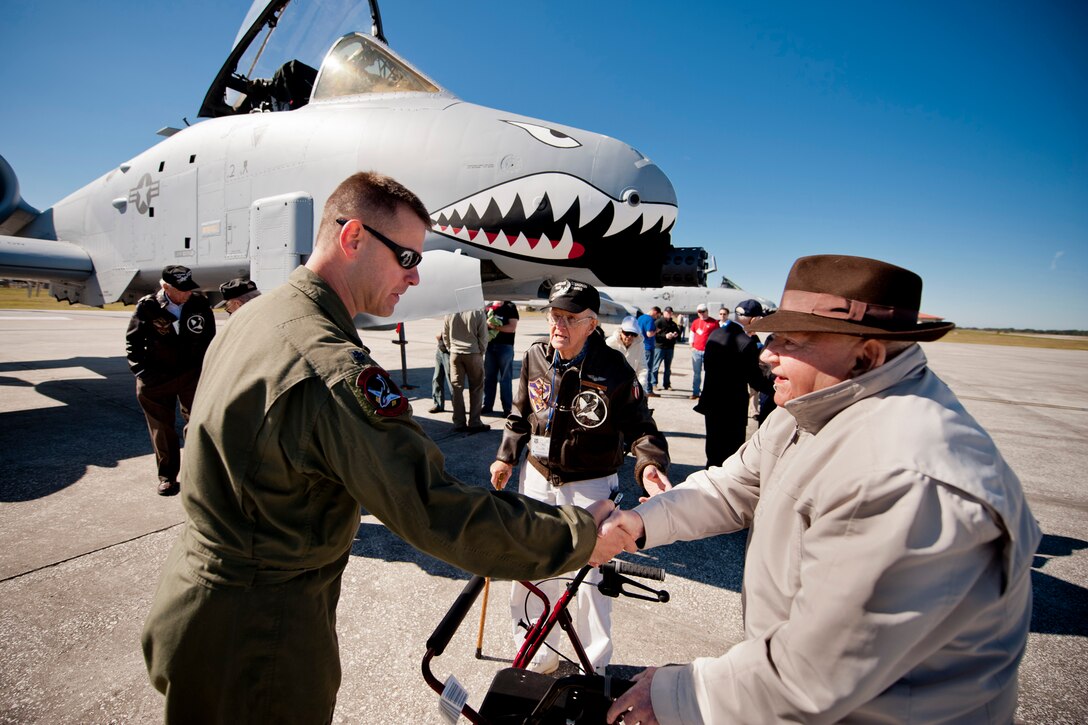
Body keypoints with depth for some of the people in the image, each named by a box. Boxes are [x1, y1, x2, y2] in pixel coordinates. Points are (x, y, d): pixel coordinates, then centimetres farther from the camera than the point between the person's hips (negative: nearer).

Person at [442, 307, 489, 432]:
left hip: (455, 354, 3)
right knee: (476, 389, 8)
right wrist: (481, 352, 5)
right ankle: (474, 423, 9)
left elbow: (445, 334, 4)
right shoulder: (479, 312, -12)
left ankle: (458, 423, 12)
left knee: (457, 388, 9)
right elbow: (483, 336, -9)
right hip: (473, 354, -3)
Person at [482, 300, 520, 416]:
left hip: (505, 346, -5)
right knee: (488, 377, 8)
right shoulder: (489, 307, 13)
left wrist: (495, 327, -15)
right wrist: (487, 323, -4)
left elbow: (512, 328, -11)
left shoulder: (510, 307, -2)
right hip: (490, 345, 5)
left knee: (505, 379, -1)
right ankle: (487, 406, 17)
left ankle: (507, 409, 4)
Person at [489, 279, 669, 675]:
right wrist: (506, 457, 6)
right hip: (537, 478, 5)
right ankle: (537, 652, 38)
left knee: (591, 575, 6)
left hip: (590, 485, -4)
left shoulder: (613, 369, -16)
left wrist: (650, 462, -28)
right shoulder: (535, 358, -3)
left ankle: (595, 663, 32)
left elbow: (639, 426, -10)